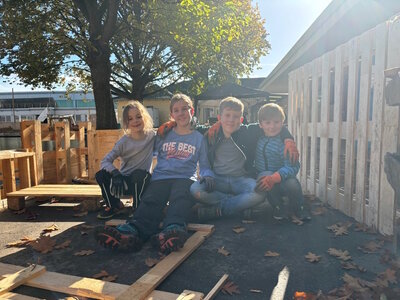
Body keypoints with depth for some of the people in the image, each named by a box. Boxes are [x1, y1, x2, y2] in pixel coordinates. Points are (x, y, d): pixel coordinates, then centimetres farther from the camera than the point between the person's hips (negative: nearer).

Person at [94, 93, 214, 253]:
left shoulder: (199, 138, 20)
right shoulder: (163, 135, 24)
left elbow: (204, 165, 17)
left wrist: (207, 176, -5)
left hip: (185, 178, -1)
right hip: (160, 177, 2)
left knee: (180, 200, -36)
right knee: (150, 201, -30)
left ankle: (172, 231, -63)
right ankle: (132, 230, -57)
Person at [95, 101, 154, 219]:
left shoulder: (152, 136, -6)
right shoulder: (124, 141, -8)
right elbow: (105, 161, -15)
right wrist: (115, 173, -35)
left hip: (142, 182, -2)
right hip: (124, 181, 2)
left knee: (139, 174, -35)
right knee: (101, 175, -22)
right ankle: (114, 206, 4)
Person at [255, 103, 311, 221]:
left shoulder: (283, 142, -15)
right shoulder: (258, 137, 0)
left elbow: (293, 166, -25)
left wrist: (274, 177, -39)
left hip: (282, 179, -2)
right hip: (263, 176, 2)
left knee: (293, 185, -32)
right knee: (266, 175, -32)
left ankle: (299, 209, 3)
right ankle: (278, 208, -9)